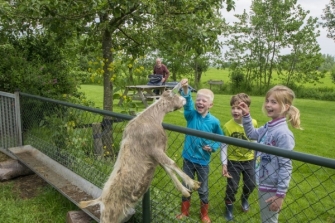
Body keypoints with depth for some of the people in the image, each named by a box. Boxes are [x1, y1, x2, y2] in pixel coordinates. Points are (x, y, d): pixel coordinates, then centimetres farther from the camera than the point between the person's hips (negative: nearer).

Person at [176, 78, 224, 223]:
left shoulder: (214, 122, -10)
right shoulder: (191, 115, -10)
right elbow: (187, 103, -31)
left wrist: (212, 147, -16)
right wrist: (185, 89, -50)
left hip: (203, 161, -1)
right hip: (188, 158, 1)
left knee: (203, 190, 14)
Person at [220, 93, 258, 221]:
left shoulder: (253, 123, -16)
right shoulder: (228, 126, -22)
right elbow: (223, 146, -15)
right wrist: (224, 164, -16)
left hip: (249, 160, 3)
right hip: (233, 161, -2)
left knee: (251, 184, 16)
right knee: (232, 186, 6)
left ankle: (244, 199, 49)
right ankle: (229, 206, 32)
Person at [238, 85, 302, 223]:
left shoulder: (283, 134, -25)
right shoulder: (268, 127, 0)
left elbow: (286, 167, -23)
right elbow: (251, 134, 20)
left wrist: (281, 194, -21)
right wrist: (246, 116, 6)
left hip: (272, 187, -8)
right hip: (263, 183, 8)